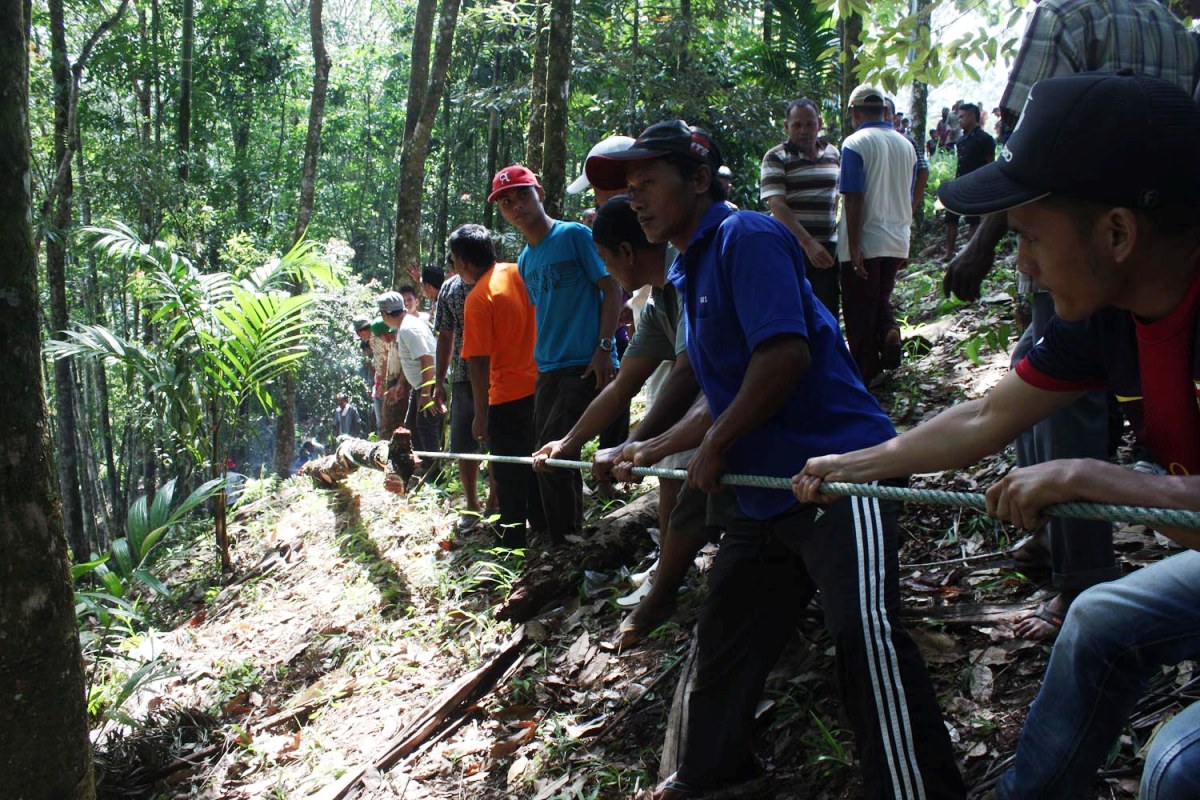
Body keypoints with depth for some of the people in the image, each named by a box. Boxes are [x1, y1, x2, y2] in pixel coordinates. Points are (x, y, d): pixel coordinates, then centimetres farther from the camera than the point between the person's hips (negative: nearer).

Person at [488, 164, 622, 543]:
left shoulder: (574, 235, -5)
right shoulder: (525, 261, 16)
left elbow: (612, 290, -7)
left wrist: (604, 347, -15)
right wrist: (541, 359, 17)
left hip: (585, 367, -8)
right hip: (547, 370, 8)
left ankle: (566, 541, -3)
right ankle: (570, 539, 22)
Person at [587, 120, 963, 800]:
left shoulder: (747, 236, -11)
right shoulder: (689, 271, 18)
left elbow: (784, 354, -23)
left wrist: (715, 447, -14)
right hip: (764, 491, 10)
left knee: (865, 633, -22)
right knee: (725, 637, 17)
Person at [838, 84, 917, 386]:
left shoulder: (855, 144, -10)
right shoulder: (906, 145, 9)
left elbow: (854, 199, -16)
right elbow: (909, 199, 16)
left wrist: (853, 247, -16)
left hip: (865, 244, -5)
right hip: (897, 242, 6)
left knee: (860, 308, 4)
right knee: (881, 298, 23)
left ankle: (864, 376, 8)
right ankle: (890, 331, -1)